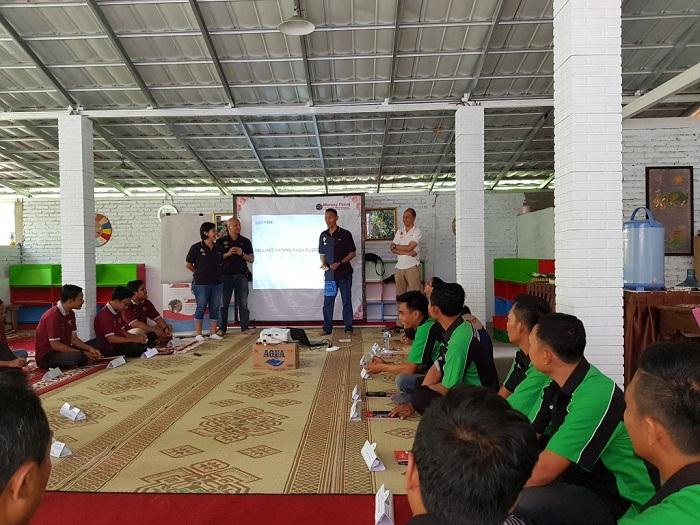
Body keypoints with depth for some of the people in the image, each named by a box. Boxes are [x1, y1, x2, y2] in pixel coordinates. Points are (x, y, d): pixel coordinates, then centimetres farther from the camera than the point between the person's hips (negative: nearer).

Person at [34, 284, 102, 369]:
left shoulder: (70, 314, 5)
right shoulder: (53, 315, -22)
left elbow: (73, 339, 7)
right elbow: (55, 345, -24)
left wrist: (90, 349, -10)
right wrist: (82, 353, -22)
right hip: (46, 356, -9)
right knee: (78, 356, -35)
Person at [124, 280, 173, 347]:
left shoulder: (146, 303, 2)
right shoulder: (127, 305, -20)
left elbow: (157, 318, -1)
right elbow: (134, 323, -30)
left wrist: (165, 328, -20)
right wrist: (154, 330, -35)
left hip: (144, 331, 7)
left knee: (168, 327, -2)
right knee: (138, 331, -39)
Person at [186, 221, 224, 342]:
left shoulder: (217, 248, 9)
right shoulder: (196, 247, -7)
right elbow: (188, 265, -1)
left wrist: (215, 273, 8)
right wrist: (199, 273, 6)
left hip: (217, 282, 5)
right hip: (201, 283, -5)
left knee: (215, 307, 7)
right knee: (201, 307, 0)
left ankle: (213, 333, 15)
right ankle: (198, 334, 8)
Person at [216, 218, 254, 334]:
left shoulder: (246, 241, 9)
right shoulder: (220, 241, 5)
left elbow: (252, 259, 9)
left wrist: (242, 254, -9)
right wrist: (228, 254, -12)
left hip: (241, 275, 1)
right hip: (225, 275, -1)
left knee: (243, 303, 2)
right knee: (223, 303, 4)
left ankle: (245, 328, 7)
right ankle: (222, 328, 11)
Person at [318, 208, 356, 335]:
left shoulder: (345, 234, -4)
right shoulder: (323, 235, 9)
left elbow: (352, 253, -3)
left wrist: (339, 263, -15)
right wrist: (323, 264, -5)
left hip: (344, 273, -3)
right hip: (329, 274, 3)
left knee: (346, 301, 4)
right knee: (327, 302, 3)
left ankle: (348, 327, 13)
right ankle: (327, 328, 11)